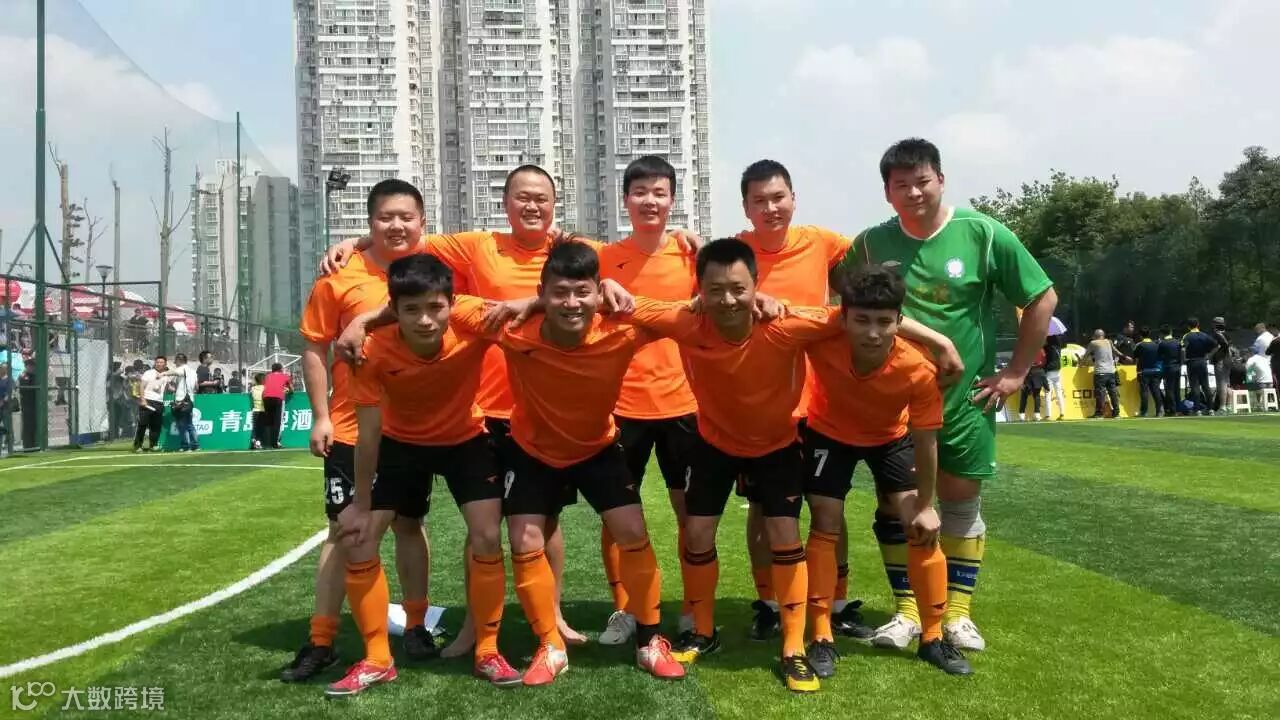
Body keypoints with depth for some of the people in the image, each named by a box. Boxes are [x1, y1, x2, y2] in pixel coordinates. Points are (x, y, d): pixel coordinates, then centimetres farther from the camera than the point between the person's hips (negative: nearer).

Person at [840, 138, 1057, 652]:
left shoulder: (983, 234, -9)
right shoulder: (870, 244, -3)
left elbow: (1043, 299, -3)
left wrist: (1016, 371, -4)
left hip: (966, 395, -1)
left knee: (961, 499, 7)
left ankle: (957, 613, 19)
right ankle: (907, 610, 17)